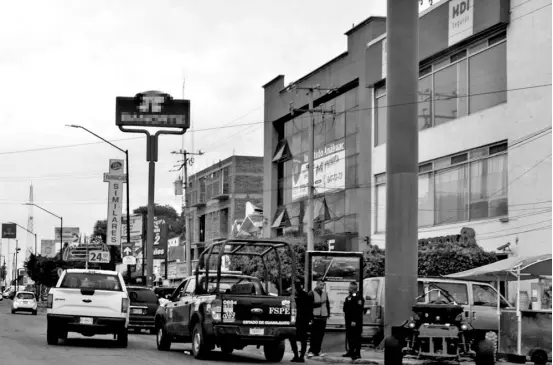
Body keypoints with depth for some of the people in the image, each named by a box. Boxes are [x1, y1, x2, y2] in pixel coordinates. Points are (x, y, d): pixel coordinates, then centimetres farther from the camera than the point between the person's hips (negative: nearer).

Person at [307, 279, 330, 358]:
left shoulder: (325, 294, 17)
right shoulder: (312, 293, -1)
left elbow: (327, 304, 19)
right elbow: (310, 304, -11)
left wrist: (328, 313, 8)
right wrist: (320, 303, -15)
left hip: (323, 317, 5)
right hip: (315, 317, -5)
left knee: (320, 335, 5)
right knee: (314, 335, -7)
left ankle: (317, 351, 11)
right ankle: (311, 351, -6)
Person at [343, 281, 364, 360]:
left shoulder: (358, 297, -14)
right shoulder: (349, 297, 17)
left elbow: (358, 310, -20)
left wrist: (355, 321, -24)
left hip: (355, 321, -10)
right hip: (349, 320, 10)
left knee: (356, 337, -7)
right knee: (349, 336, 15)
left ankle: (357, 353, -5)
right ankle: (351, 351, 24)